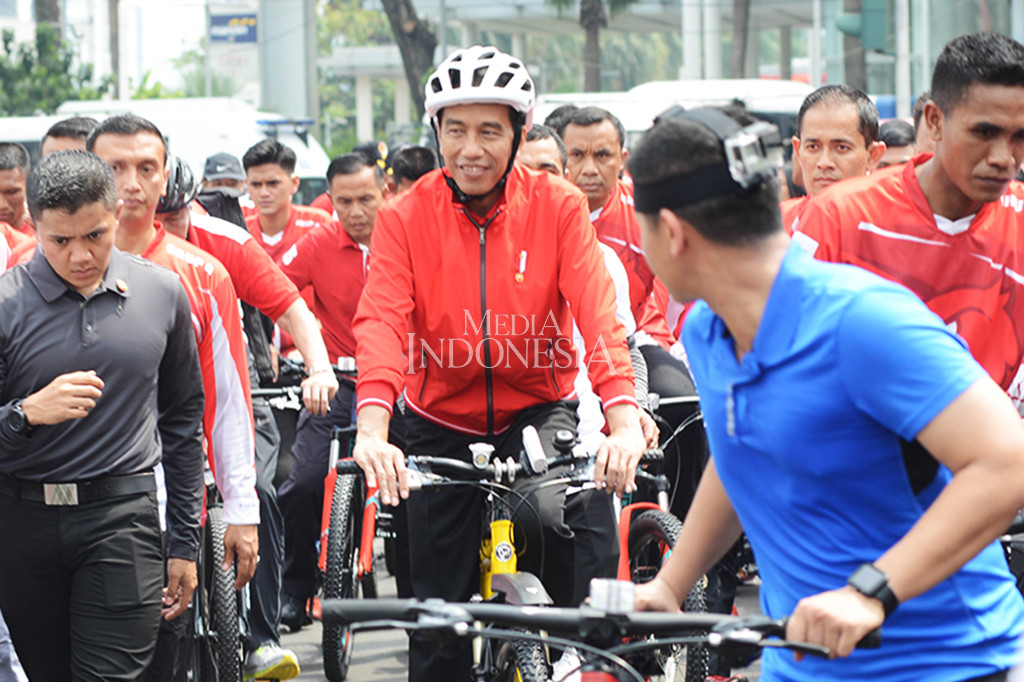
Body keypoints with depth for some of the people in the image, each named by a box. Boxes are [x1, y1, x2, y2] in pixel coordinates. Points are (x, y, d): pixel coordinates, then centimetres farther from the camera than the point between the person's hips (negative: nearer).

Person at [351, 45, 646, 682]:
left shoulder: (558, 207, -9)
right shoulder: (405, 216, -9)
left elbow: (598, 314, -20)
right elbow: (381, 322, -21)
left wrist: (624, 419, -36)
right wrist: (372, 429, -39)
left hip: (538, 409, -1)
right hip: (442, 421, 1)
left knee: (545, 521, -29)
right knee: (440, 606, 2)